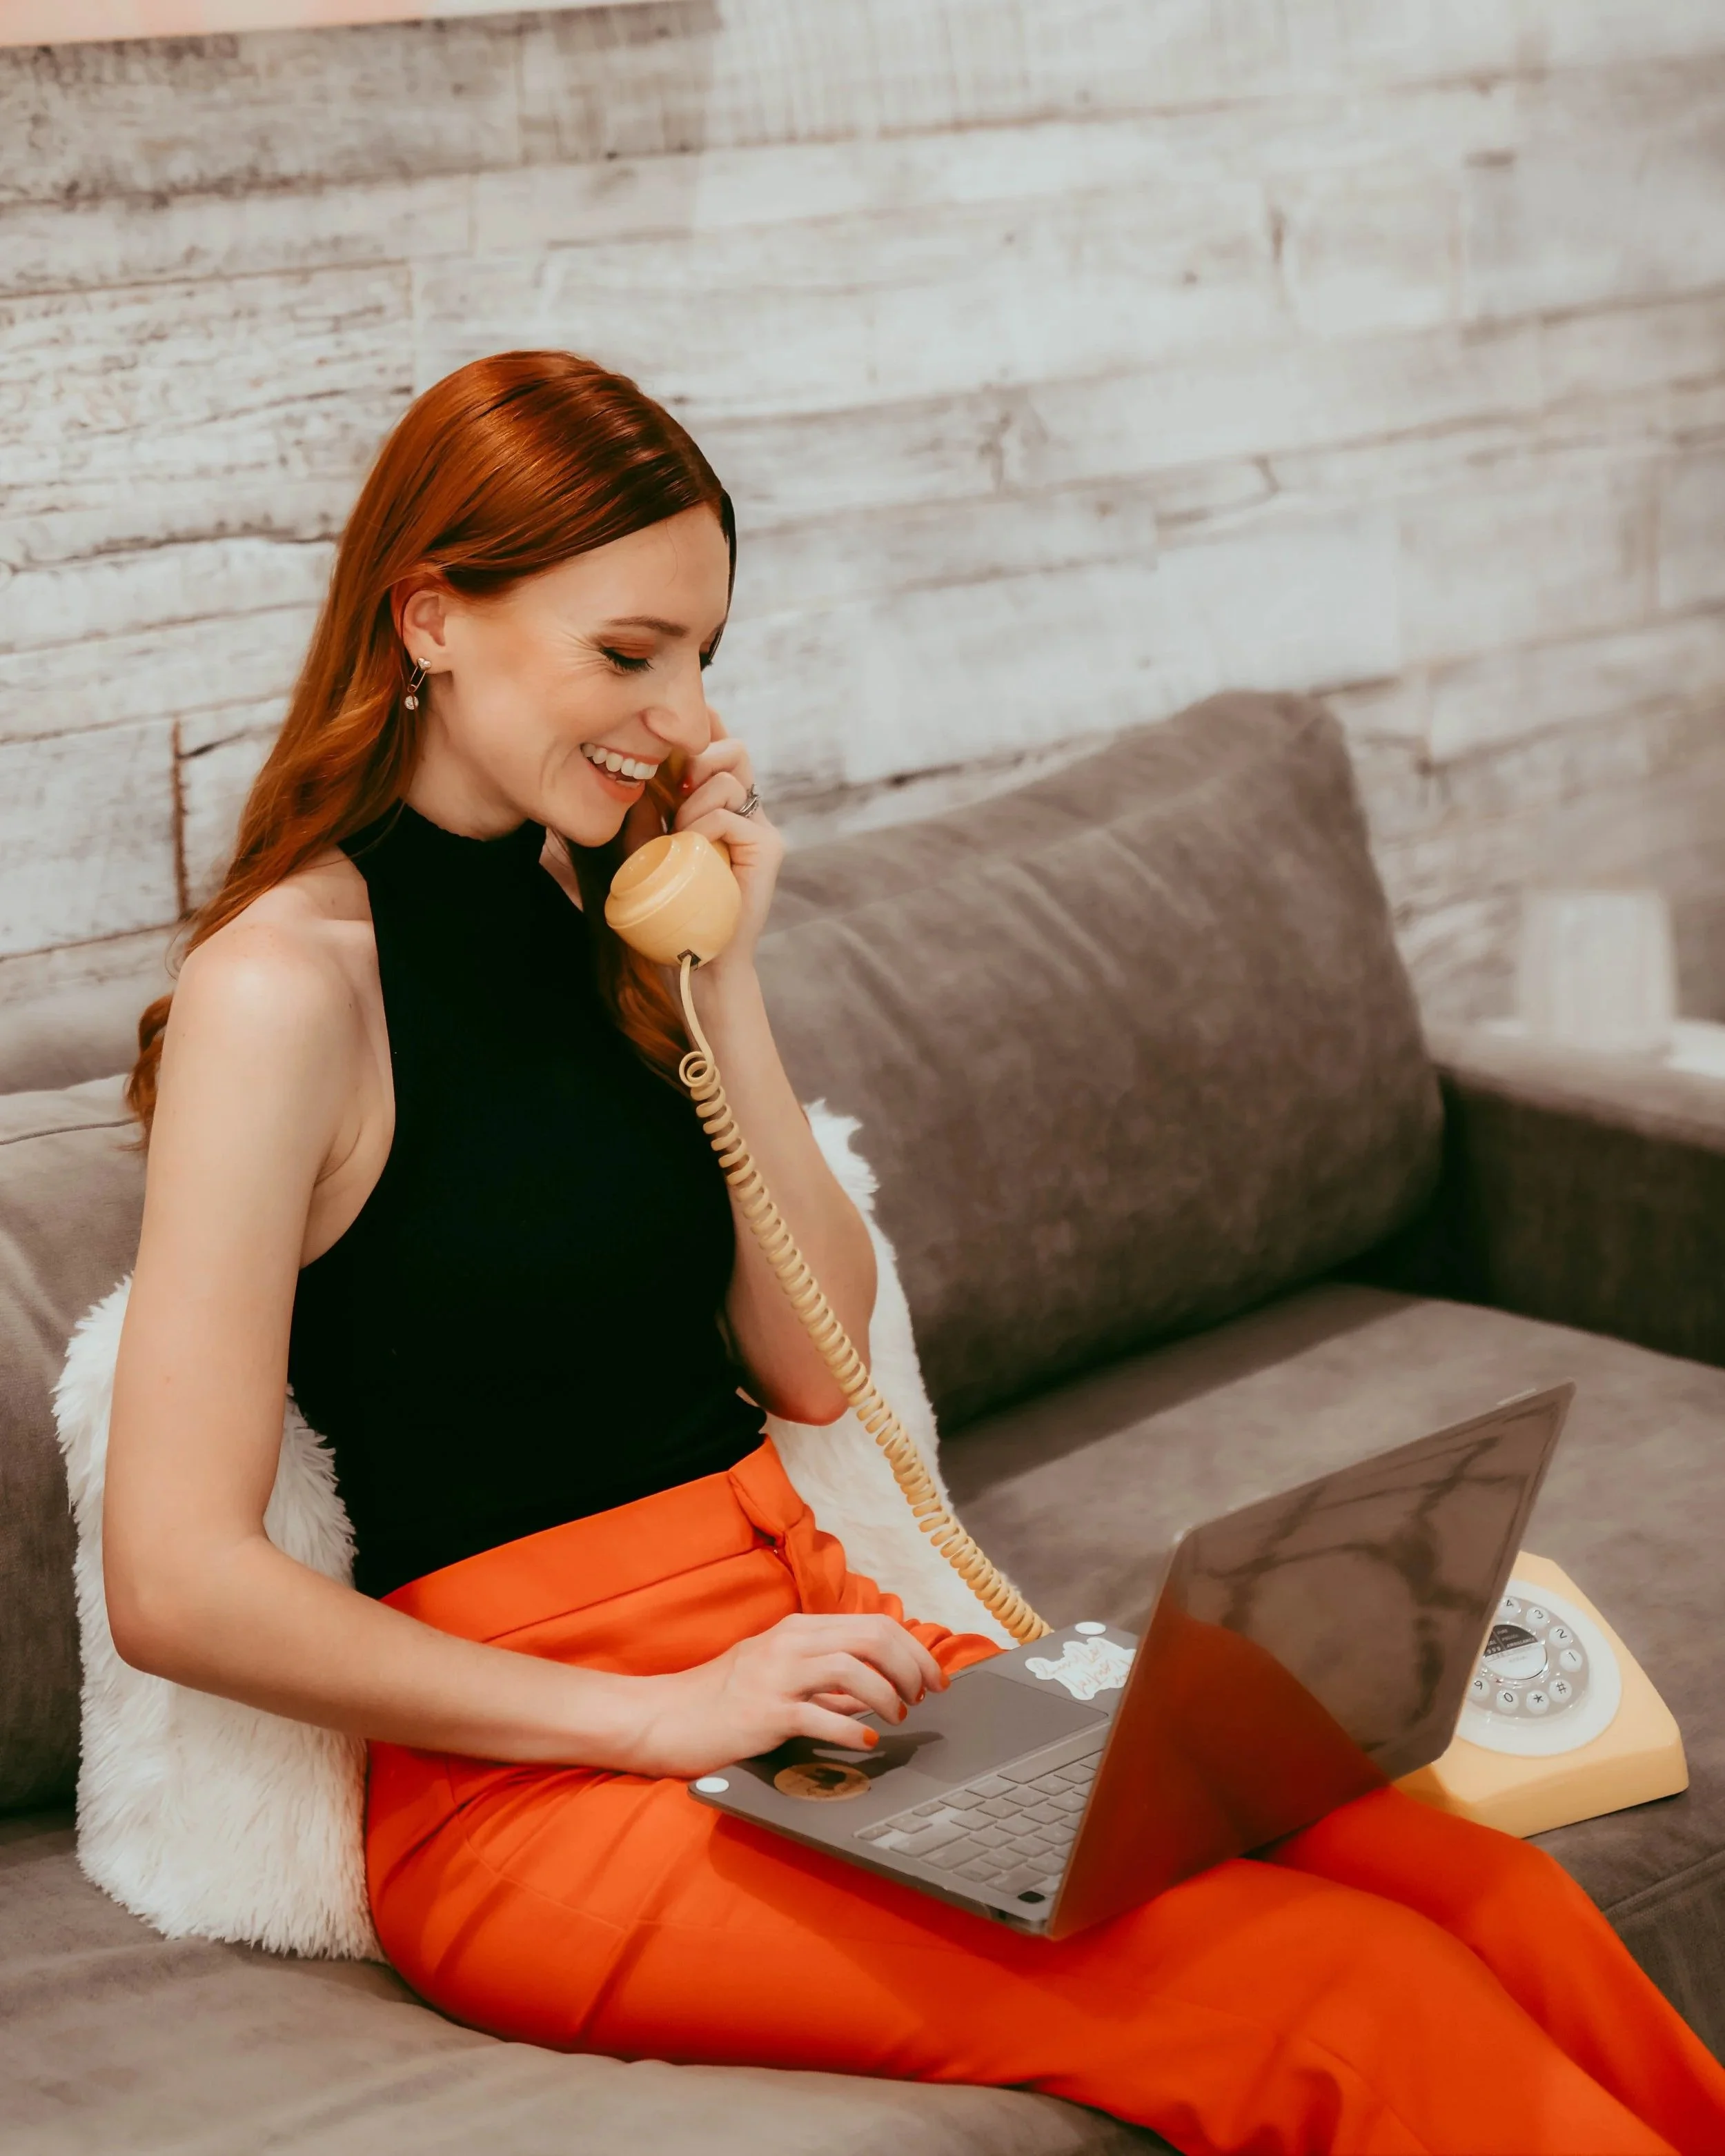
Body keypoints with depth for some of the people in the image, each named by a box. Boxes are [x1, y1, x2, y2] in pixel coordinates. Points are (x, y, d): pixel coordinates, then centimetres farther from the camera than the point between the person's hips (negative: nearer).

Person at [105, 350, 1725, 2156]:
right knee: (1344, 2008, -23)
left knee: (1476, 1895, -14)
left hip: (795, 1631, 7)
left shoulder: (589, 909, 12)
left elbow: (815, 1367, 10)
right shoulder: (290, 982, -11)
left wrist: (719, 979, 0)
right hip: (536, 1785, -7)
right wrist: (665, 1716, -18)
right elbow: (175, 1586, -16)